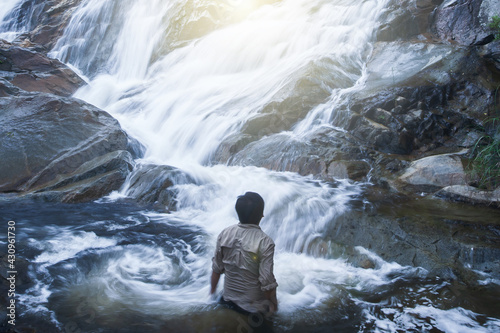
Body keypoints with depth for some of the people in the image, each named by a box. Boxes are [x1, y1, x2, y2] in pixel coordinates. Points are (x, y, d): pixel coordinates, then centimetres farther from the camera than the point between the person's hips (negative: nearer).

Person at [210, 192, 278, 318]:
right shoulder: (265, 242, -22)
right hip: (254, 306, -5)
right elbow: (267, 280, -20)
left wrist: (212, 292, 16)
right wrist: (273, 303, -3)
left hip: (228, 300, 6)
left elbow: (216, 268, 1)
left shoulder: (224, 234, -8)